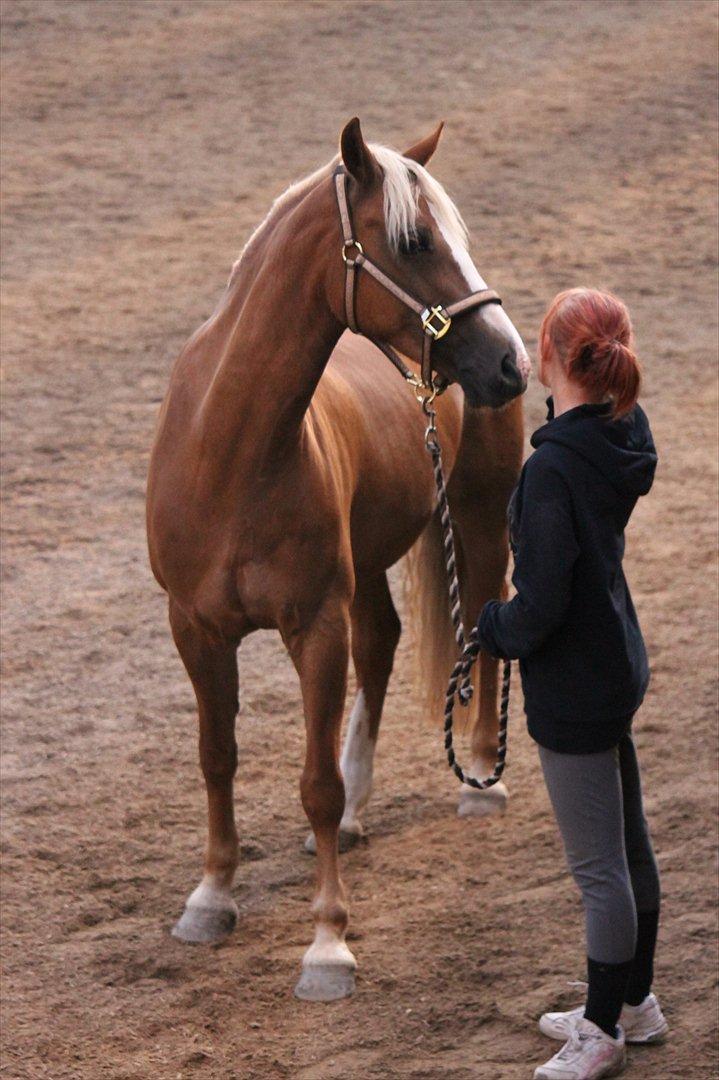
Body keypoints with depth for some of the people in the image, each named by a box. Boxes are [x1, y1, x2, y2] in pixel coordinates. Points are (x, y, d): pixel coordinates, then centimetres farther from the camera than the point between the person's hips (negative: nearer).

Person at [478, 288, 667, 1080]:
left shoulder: (553, 468, -28)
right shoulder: (624, 435, -2)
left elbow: (541, 605, -26)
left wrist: (494, 630, -5)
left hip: (573, 689, -9)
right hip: (619, 666, 9)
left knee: (600, 870, 4)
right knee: (629, 849, 21)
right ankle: (634, 1004, 36)